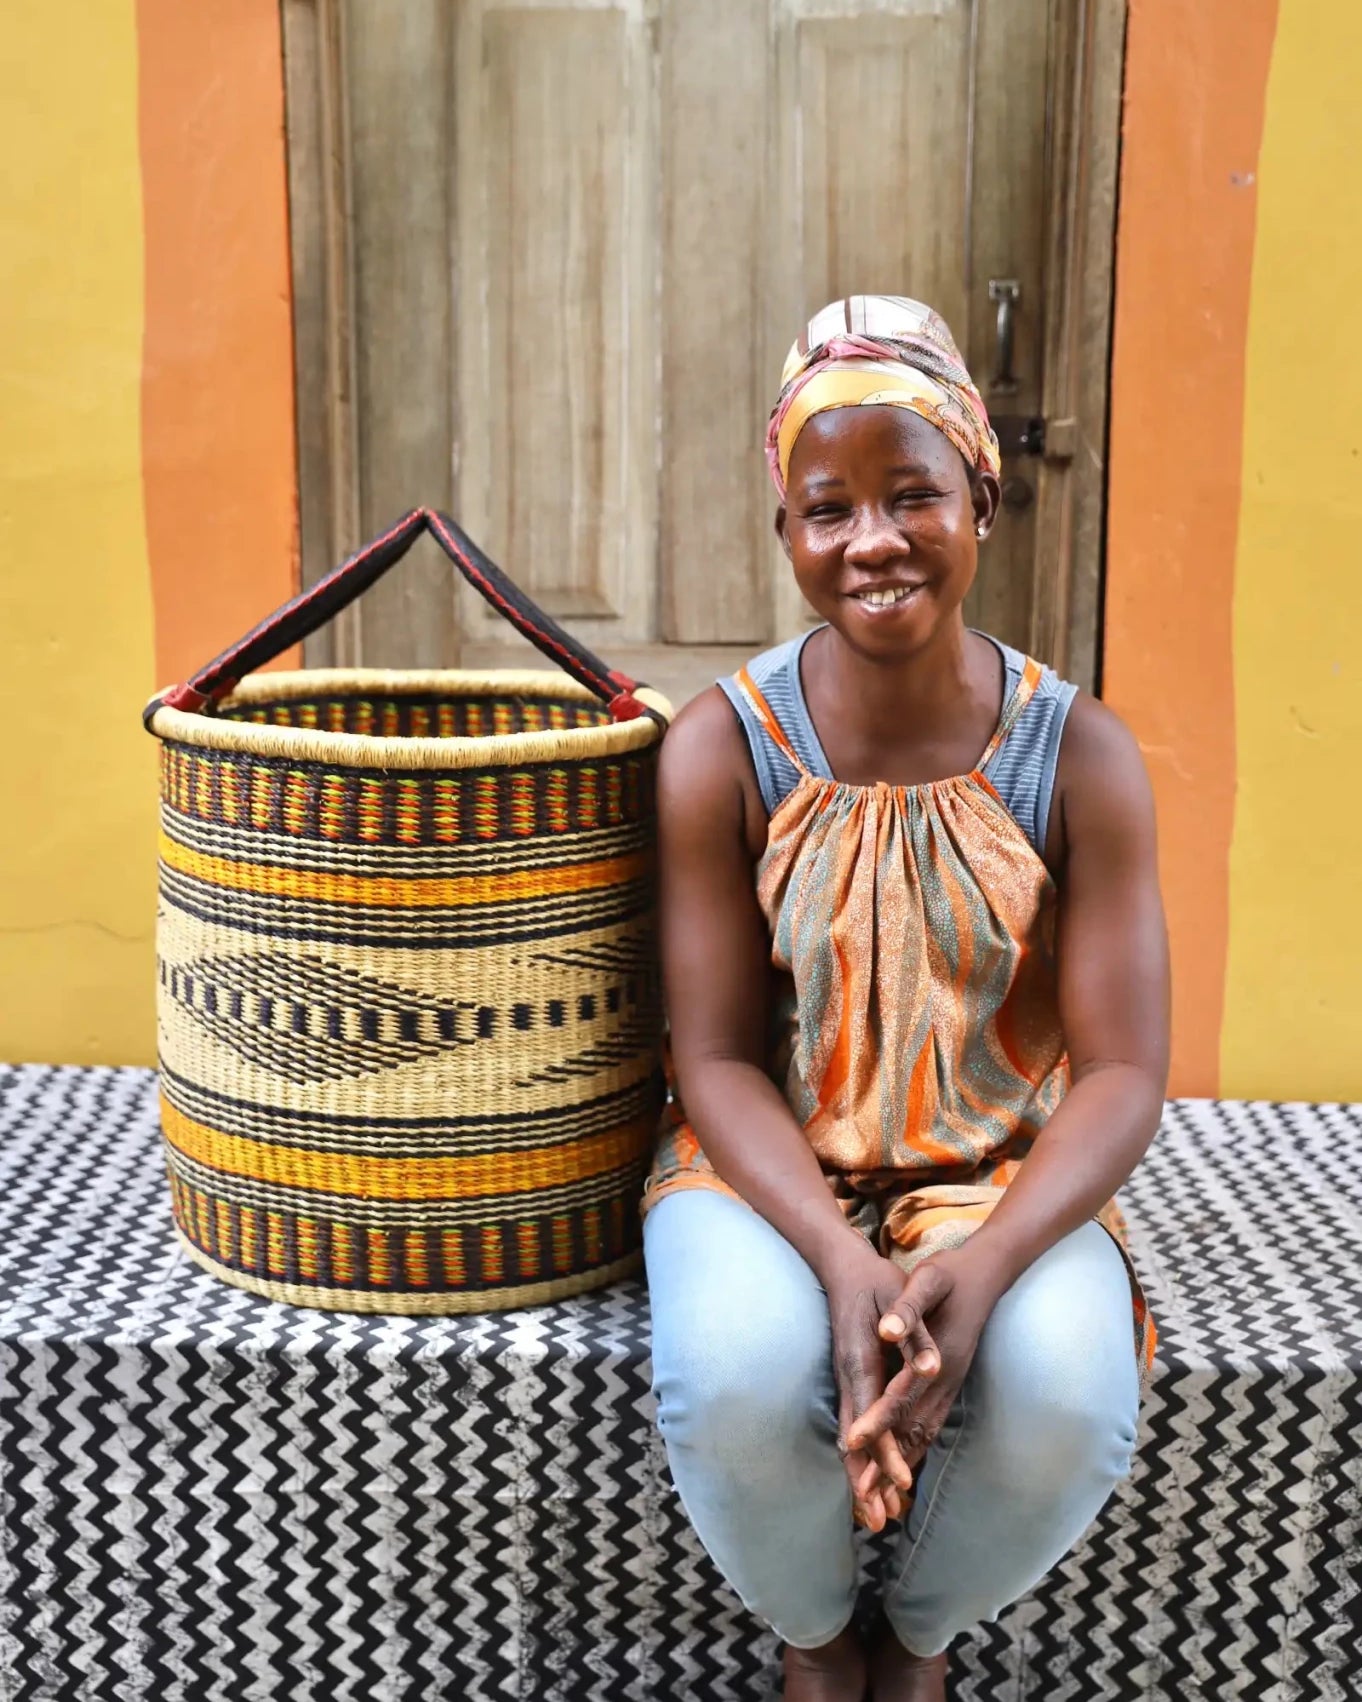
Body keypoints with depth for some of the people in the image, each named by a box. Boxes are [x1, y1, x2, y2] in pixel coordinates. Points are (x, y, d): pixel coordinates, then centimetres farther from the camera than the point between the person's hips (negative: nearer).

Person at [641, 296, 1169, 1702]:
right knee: (741, 1377, -31)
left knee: (1068, 1398, -28)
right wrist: (842, 1261, -27)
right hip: (769, 1165, 0)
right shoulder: (722, 752, -10)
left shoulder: (1078, 755, -9)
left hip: (1001, 1174, 1)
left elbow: (1123, 1073, -10)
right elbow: (716, 1058, -10)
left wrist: (982, 1266, -28)